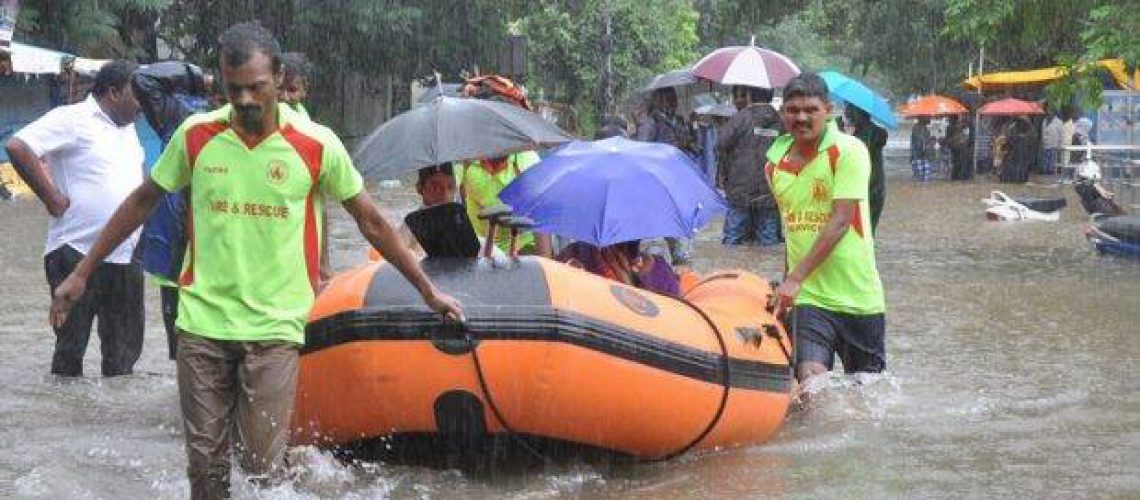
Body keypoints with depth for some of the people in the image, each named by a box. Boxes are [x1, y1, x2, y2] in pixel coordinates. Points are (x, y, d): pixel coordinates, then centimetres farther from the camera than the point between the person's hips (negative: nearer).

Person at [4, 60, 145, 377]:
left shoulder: (127, 127, 16)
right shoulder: (73, 119, -9)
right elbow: (18, 147, -19)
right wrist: (53, 199, -16)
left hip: (126, 256, 7)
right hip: (78, 254, -7)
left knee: (124, 351, 10)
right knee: (71, 349, 1)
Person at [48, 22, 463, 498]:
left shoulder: (317, 146, -5)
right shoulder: (196, 135, 0)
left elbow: (370, 221, 5)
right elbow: (142, 202, 12)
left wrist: (427, 289, 9)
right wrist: (81, 274, 14)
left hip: (274, 328, -2)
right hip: (202, 321, 2)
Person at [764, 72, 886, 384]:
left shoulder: (848, 151, -10)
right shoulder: (775, 163, 7)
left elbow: (840, 222, -18)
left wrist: (795, 278, -22)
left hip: (858, 296, -3)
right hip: (808, 297, 3)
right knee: (810, 381, -18)